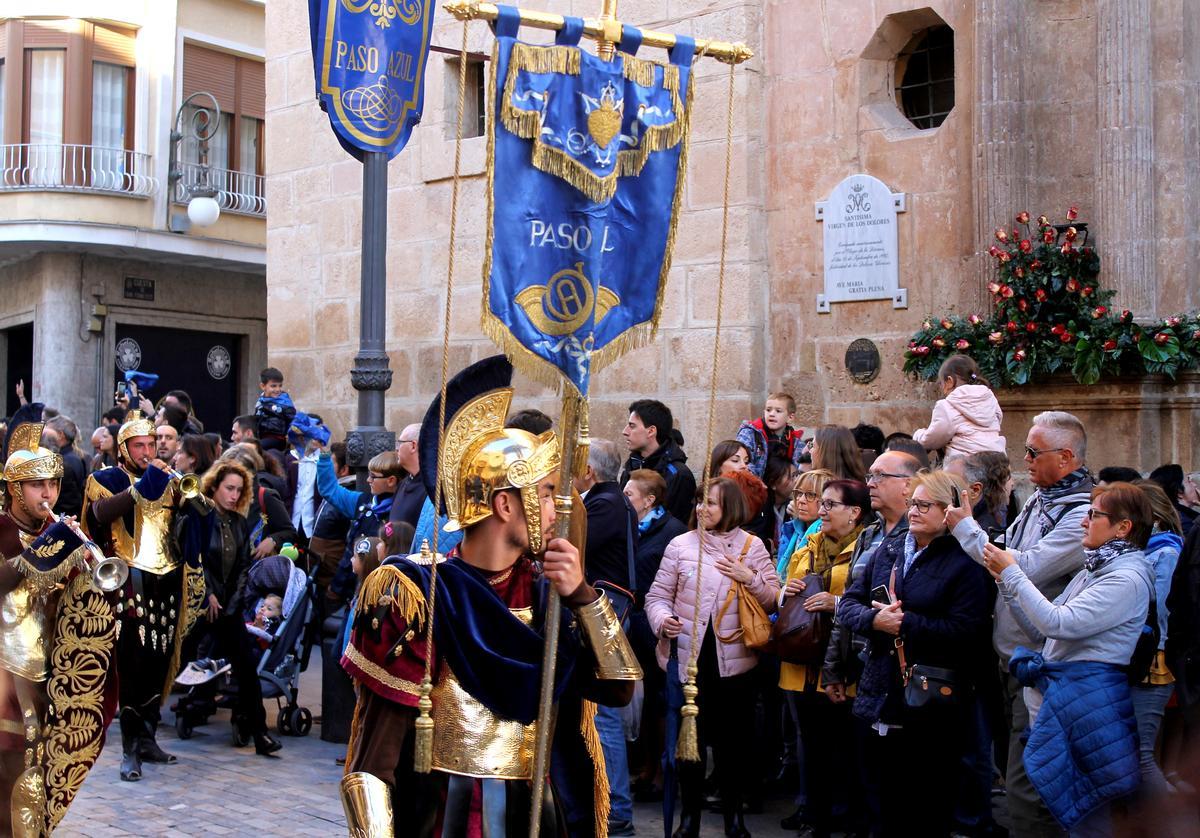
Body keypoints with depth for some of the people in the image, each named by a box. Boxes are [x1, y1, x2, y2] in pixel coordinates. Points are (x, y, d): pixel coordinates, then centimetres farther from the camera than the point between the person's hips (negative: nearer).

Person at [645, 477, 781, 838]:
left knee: (731, 737, 9)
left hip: (734, 659, 0)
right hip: (687, 656, 0)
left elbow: (774, 601, 2)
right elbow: (657, 595, 4)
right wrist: (662, 620, -16)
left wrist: (750, 579, -14)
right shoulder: (680, 545, 1)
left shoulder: (752, 546, 2)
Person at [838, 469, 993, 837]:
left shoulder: (965, 562, -9)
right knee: (883, 808, 17)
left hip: (933, 704, -6)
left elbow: (965, 630, -20)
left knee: (931, 807, 9)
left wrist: (907, 623, -19)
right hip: (881, 699, 6)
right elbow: (849, 603, 7)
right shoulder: (886, 551, 10)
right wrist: (875, 619, -14)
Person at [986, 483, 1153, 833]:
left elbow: (1058, 622, -23)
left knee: (1084, 818, 0)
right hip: (1054, 694, 9)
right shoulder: (1092, 571, 15)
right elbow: (1041, 631, 15)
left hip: (1084, 702, -9)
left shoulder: (1127, 579, -15)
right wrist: (1005, 580, 6)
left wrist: (1013, 574, -14)